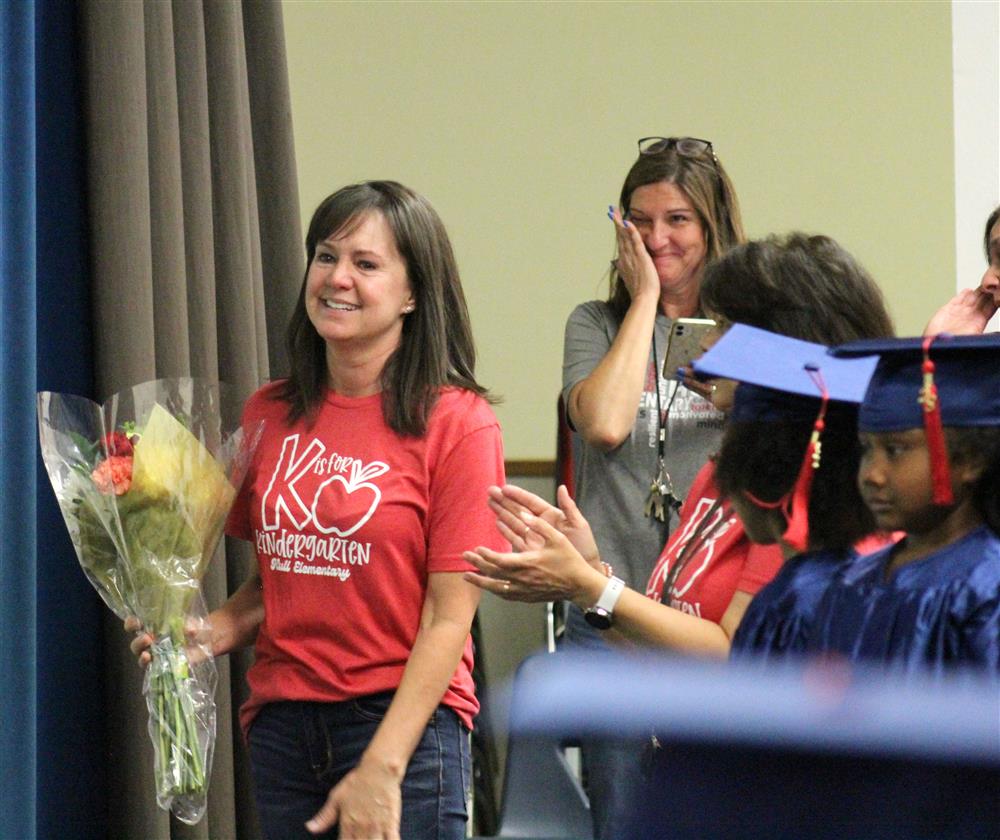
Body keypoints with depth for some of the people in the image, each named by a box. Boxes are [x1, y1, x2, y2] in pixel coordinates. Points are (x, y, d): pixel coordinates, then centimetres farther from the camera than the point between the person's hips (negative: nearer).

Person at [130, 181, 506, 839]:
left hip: (404, 724, -5)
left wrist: (380, 771, -16)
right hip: (283, 728, 5)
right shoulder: (271, 415, 8)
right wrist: (206, 635, -3)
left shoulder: (456, 422, -7)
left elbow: (448, 617, -10)